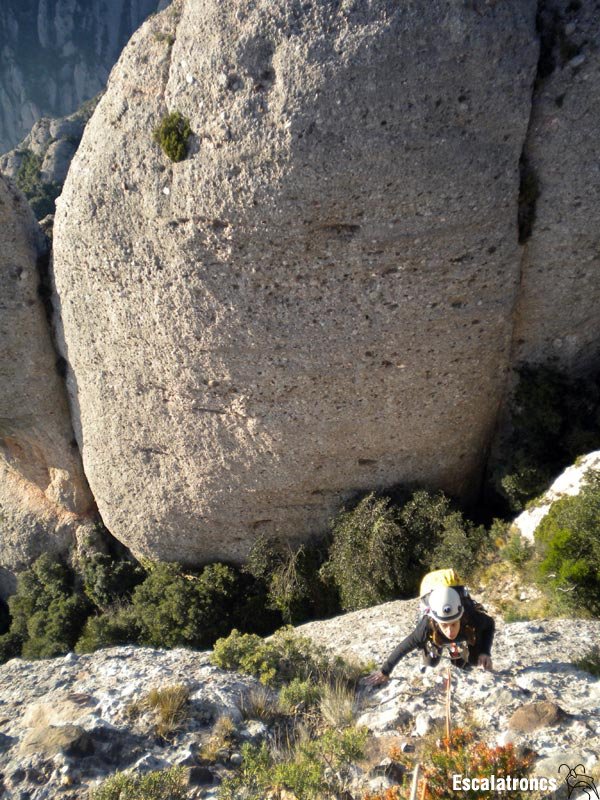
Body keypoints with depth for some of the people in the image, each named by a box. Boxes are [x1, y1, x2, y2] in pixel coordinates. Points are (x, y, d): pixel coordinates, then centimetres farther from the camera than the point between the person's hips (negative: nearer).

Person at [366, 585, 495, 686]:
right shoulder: (427, 627, -47)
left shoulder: (473, 619, -46)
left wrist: (485, 652, -34)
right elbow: (404, 647, -31)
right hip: (435, 636, 0)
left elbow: (490, 624, -21)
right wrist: (384, 671, -21)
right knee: (430, 665, 20)